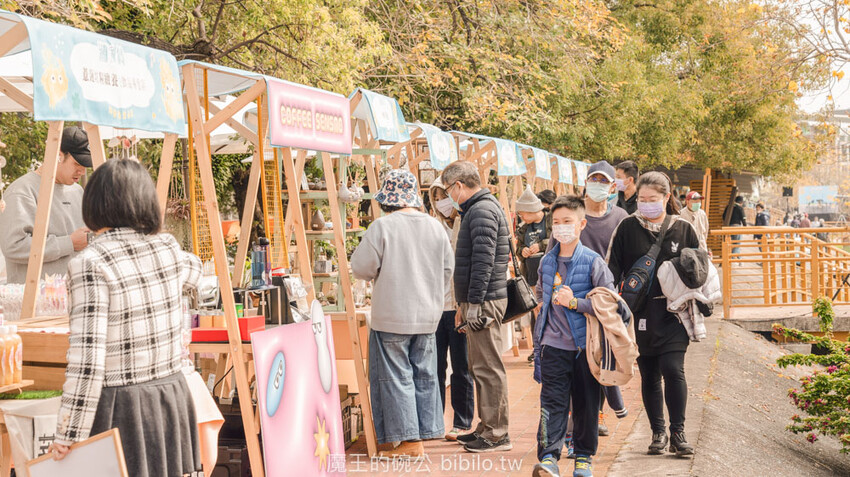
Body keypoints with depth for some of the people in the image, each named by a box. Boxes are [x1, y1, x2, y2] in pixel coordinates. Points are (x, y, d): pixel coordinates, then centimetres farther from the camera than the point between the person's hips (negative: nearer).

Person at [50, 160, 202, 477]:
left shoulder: (90, 264, -15)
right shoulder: (167, 248, 2)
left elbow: (87, 357, -19)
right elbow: (192, 274, 28)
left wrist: (68, 435, -13)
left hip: (119, 403, -5)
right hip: (172, 396, 5)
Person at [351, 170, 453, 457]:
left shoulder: (383, 226, -12)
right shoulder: (435, 226, 4)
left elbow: (361, 268, -11)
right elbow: (447, 270, 10)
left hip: (392, 316, -5)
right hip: (428, 315, 5)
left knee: (396, 377, 3)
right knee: (424, 375, 13)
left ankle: (409, 440, 5)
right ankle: (424, 434, 18)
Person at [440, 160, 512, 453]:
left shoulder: (482, 210, -13)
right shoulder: (476, 209, 19)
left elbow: (484, 259, -21)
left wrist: (474, 302, -21)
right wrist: (464, 303, 23)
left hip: (484, 301, -10)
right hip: (478, 300, 10)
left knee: (488, 368, -6)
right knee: (481, 368, 14)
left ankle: (497, 435, -1)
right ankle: (487, 427, 22)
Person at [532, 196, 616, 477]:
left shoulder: (593, 262, -6)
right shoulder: (547, 261, 9)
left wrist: (575, 302, -17)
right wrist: (545, 302, 10)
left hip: (585, 344, -2)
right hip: (553, 345, 2)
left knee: (586, 403, 8)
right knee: (552, 401, -6)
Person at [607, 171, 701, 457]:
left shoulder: (683, 229, 5)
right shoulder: (628, 228, 4)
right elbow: (612, 268, 3)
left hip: (672, 314, -1)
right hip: (640, 313, 1)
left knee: (673, 370, -12)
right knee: (649, 375, 8)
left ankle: (678, 433, 0)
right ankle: (658, 433, 20)